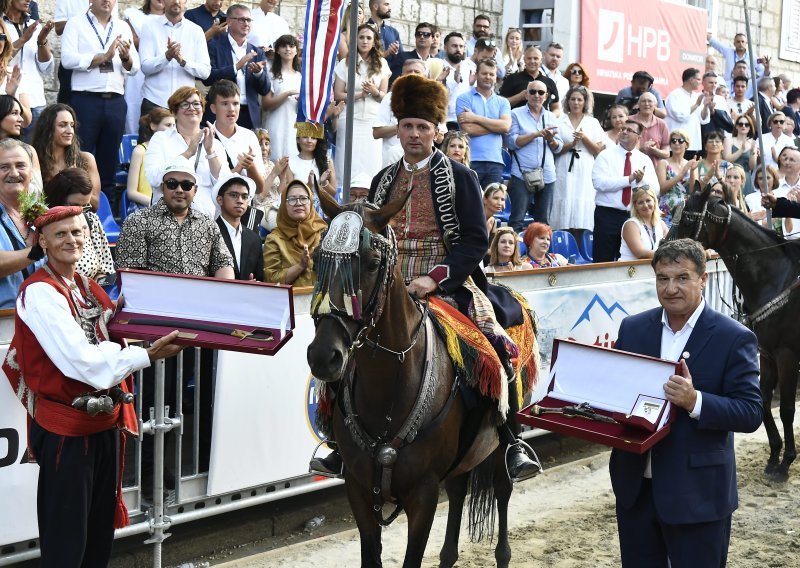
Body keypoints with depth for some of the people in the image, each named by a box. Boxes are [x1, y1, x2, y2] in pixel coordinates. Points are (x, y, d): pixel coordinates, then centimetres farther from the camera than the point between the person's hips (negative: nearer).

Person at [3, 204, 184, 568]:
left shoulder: (87, 287, 11)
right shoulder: (40, 292, -16)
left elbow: (103, 343, 10)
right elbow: (83, 363, -24)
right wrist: (149, 355, -24)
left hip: (104, 419, 9)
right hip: (65, 427, -8)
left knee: (102, 527, 17)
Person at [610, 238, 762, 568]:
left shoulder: (734, 338, -8)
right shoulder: (632, 329, 6)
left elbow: (751, 413, -13)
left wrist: (695, 401, -28)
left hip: (697, 492, -4)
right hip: (635, 485, 5)